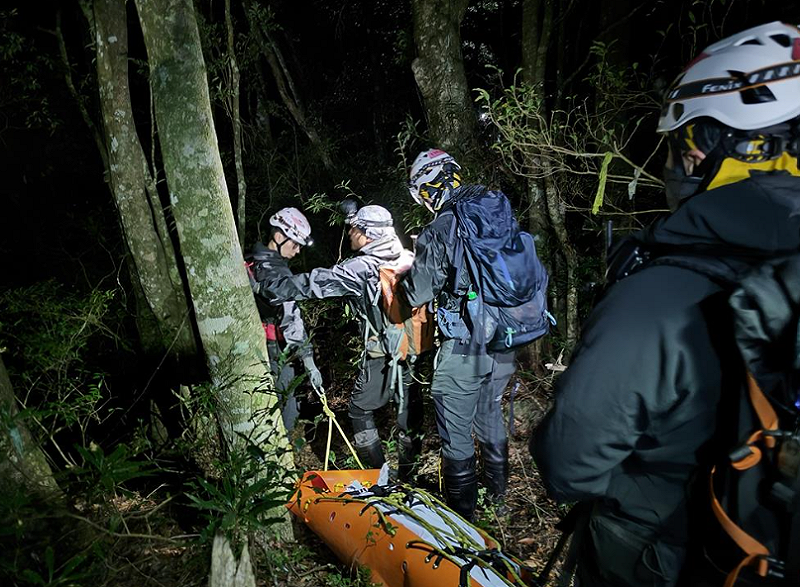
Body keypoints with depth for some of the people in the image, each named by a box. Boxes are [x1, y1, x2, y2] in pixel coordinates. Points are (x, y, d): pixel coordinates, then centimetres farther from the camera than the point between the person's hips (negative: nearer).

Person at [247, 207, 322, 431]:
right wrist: (309, 361, -27)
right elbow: (290, 319, -27)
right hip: (274, 353, -9)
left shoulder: (248, 262, 7)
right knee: (286, 410, 3)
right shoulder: (277, 273, -21)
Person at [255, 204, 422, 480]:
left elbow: (313, 283, -14)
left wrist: (266, 287, -8)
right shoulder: (407, 258, 4)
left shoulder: (361, 268, -13)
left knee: (360, 410, 13)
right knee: (408, 412, 15)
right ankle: (406, 476, 27)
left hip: (381, 356, -6)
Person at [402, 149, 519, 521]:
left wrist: (410, 269, 12)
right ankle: (498, 492, 43)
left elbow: (417, 294, -9)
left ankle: (462, 511, 21)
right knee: (490, 415, 25)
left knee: (456, 432, 8)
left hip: (463, 350, -7)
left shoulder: (437, 232, -14)